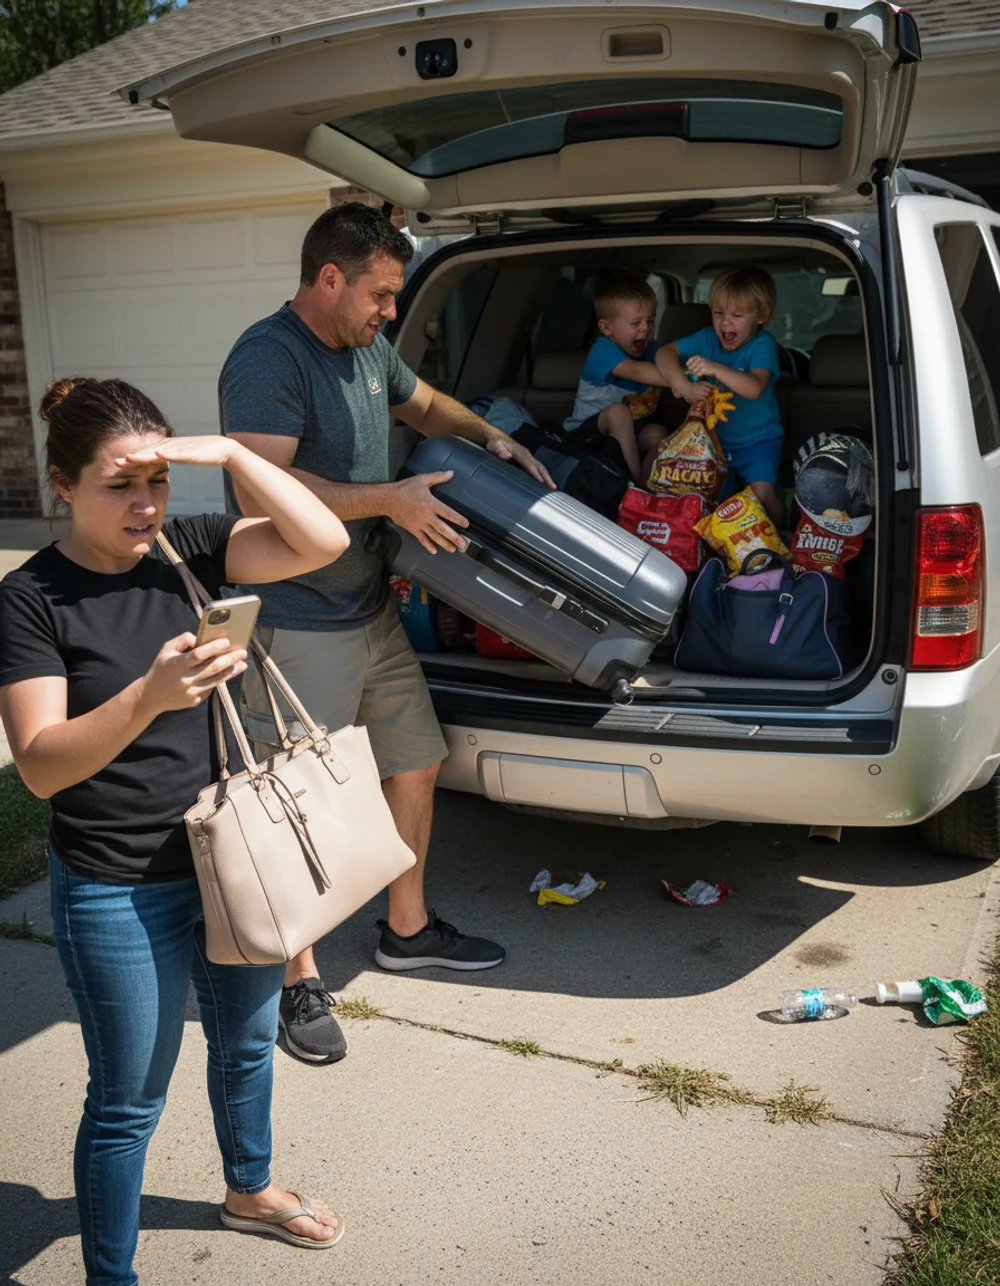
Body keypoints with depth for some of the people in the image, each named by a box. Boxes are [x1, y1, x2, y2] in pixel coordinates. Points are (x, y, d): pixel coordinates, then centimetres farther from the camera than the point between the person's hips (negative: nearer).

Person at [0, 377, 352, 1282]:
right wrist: (149, 695, -41)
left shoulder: (184, 551, -3)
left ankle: (249, 1190, 53)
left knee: (248, 1043, 25)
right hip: (118, 893, -5)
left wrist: (232, 453, -23)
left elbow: (324, 542, -14)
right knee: (129, 1101, 10)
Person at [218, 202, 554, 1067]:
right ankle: (300, 979, 18)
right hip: (298, 628, -9)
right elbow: (259, 491, -29)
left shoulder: (368, 348, 11)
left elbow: (426, 405, 30)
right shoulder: (268, 360, -18)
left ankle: (408, 929, 37)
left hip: (372, 609, 10)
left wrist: (490, 437, 11)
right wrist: (390, 498, -25)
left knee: (417, 763, 17)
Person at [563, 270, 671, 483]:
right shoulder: (603, 351, -22)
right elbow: (636, 371, -38)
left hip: (631, 433, 5)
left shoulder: (650, 349, 2)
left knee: (657, 433, -25)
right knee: (618, 411, -33)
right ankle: (635, 480, -31)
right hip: (588, 431, -5)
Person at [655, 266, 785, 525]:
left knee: (762, 494, -26)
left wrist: (715, 369, -41)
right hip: (717, 439, 5)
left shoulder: (763, 344, -16)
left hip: (757, 440, -5)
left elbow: (754, 388, -31)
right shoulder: (708, 338, -3)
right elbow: (666, 353, -8)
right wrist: (682, 384, -26)